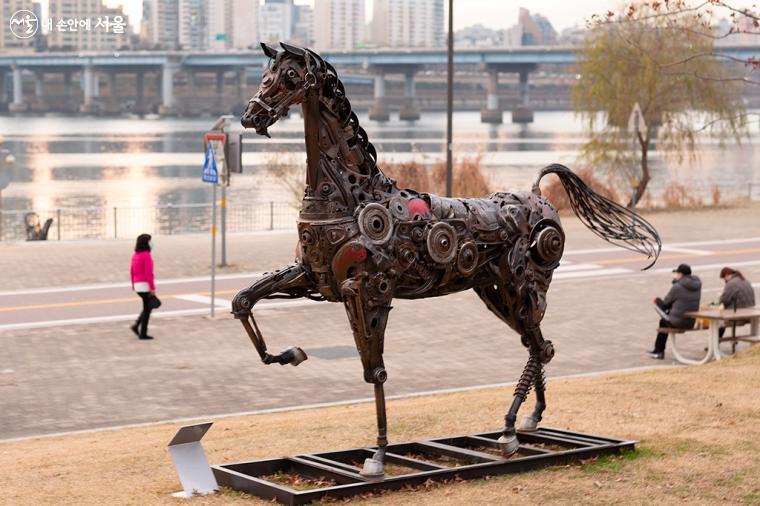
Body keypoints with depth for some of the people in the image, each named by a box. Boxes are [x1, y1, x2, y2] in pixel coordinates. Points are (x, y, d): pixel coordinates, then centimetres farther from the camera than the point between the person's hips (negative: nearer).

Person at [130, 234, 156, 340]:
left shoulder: (135, 255, 9)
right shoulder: (147, 255, -16)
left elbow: (132, 271, 16)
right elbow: (148, 273, -20)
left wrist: (133, 283, 27)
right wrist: (152, 288, -18)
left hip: (138, 285, 8)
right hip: (145, 285, -8)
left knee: (148, 307, 20)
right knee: (147, 309, 1)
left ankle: (136, 325, 9)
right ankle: (143, 333, 3)